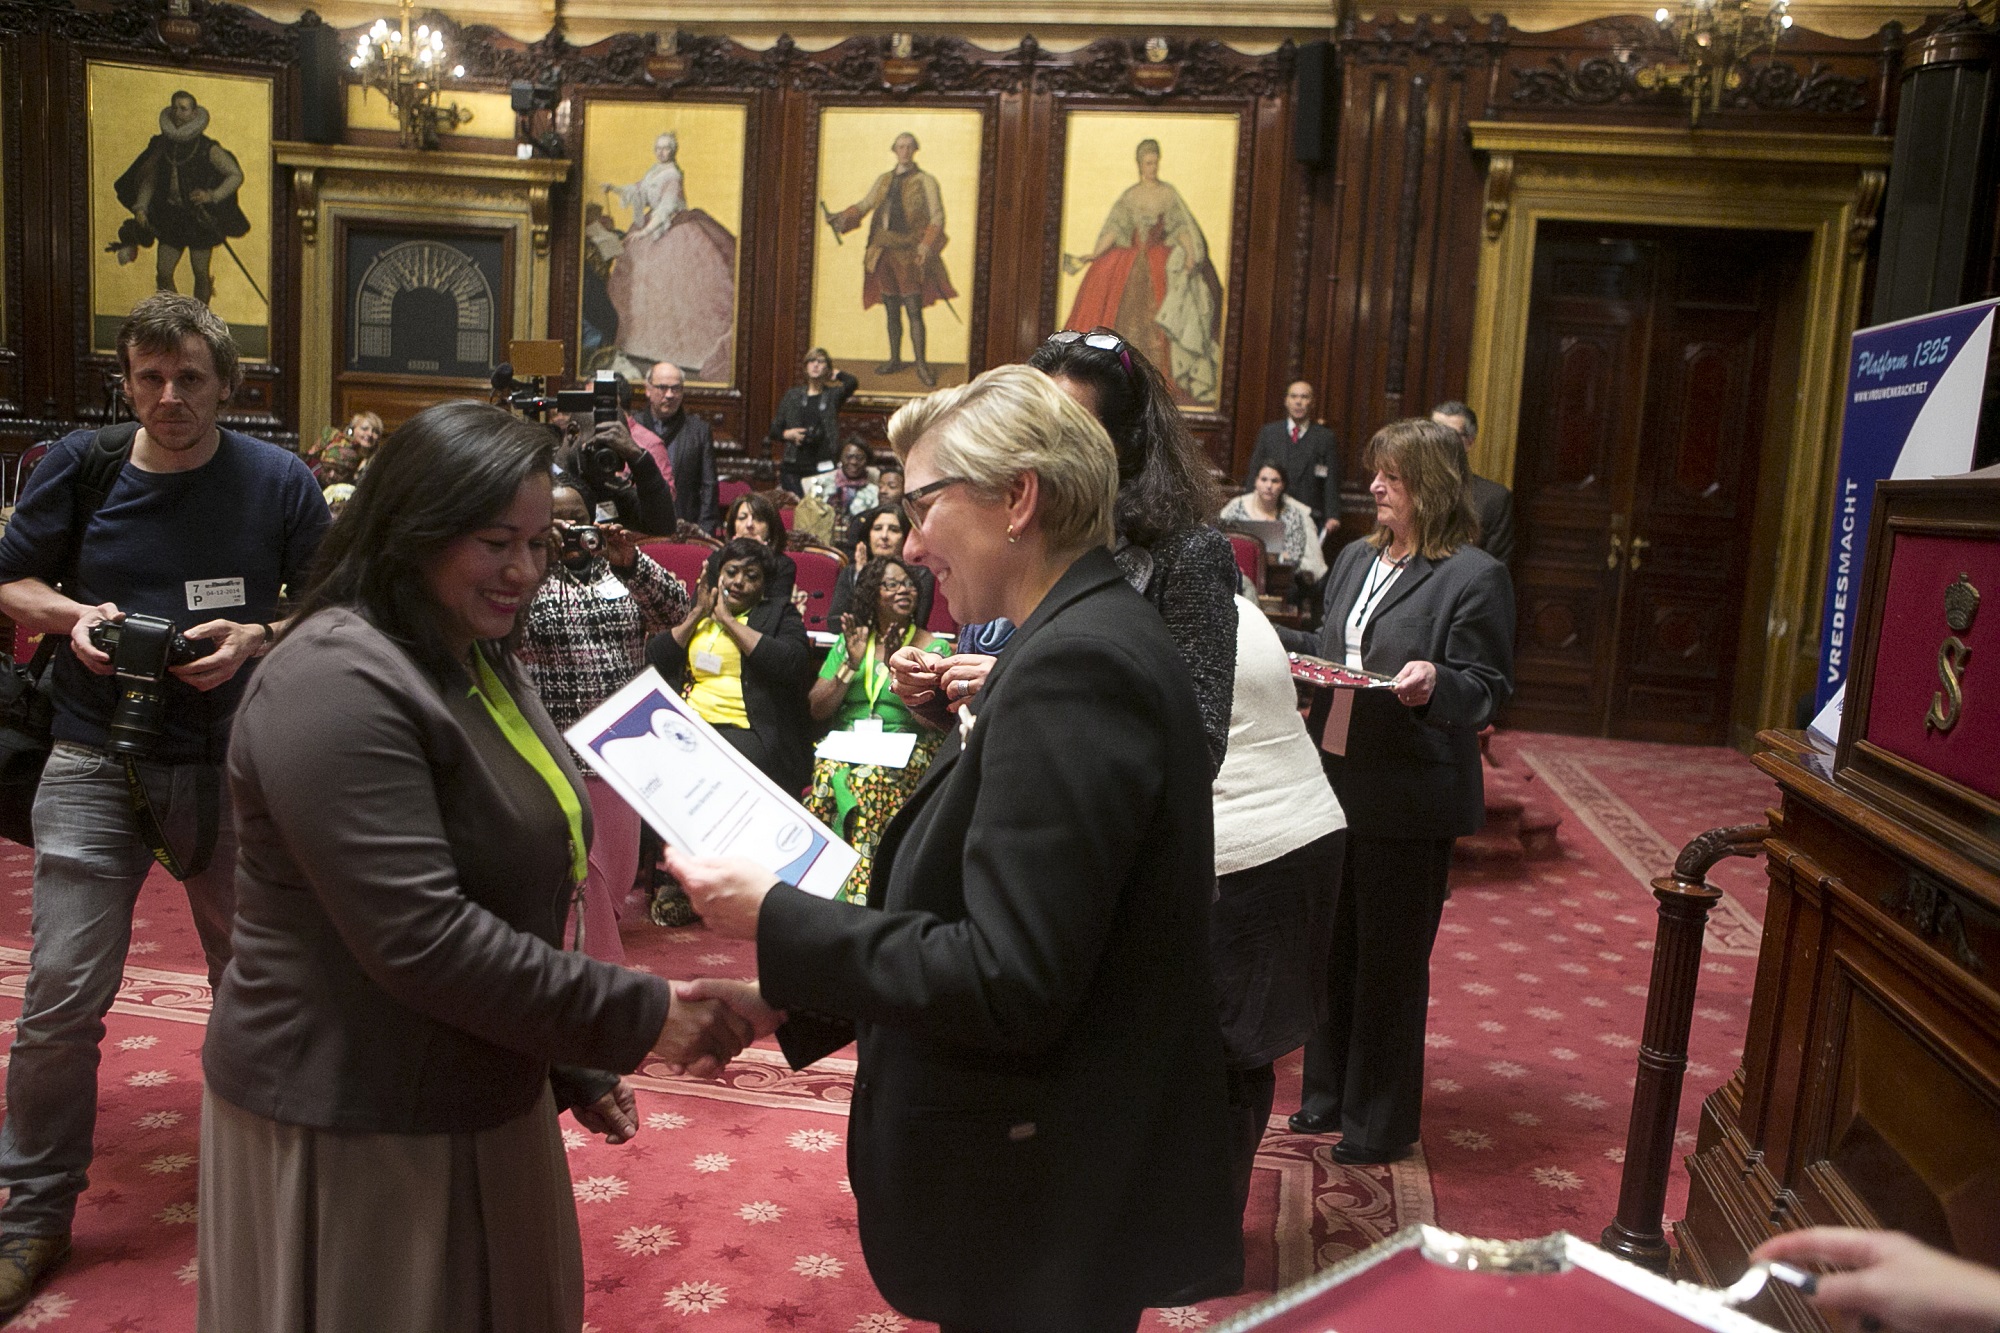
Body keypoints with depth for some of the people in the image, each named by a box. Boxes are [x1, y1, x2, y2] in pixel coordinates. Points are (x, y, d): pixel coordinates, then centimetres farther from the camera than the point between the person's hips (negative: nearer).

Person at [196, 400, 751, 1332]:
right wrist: (639, 1019, -24)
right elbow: (418, 937, -28)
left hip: (473, 1101, 8)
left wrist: (571, 1067, 15)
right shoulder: (339, 684, -21)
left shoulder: (477, 663, 9)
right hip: (354, 1125, -8)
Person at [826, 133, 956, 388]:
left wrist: (926, 245, -20)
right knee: (892, 311, 10)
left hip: (909, 255, -5)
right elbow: (864, 205, 13)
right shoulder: (884, 180, 15)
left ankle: (921, 365, -4)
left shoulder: (925, 181, 1)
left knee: (914, 311, -9)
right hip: (884, 253, 5)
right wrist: (842, 218, -6)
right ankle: (895, 360, 21)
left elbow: (937, 217, -5)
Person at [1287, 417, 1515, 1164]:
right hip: (1336, 785, 7)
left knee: (1390, 963, 6)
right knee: (1334, 949, 17)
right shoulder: (1356, 560, 11)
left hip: (1408, 801, -7)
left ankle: (1379, 1125, 23)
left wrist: (1434, 684, -31)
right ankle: (1328, 1097, 34)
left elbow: (1488, 693, -11)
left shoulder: (1474, 577, -10)